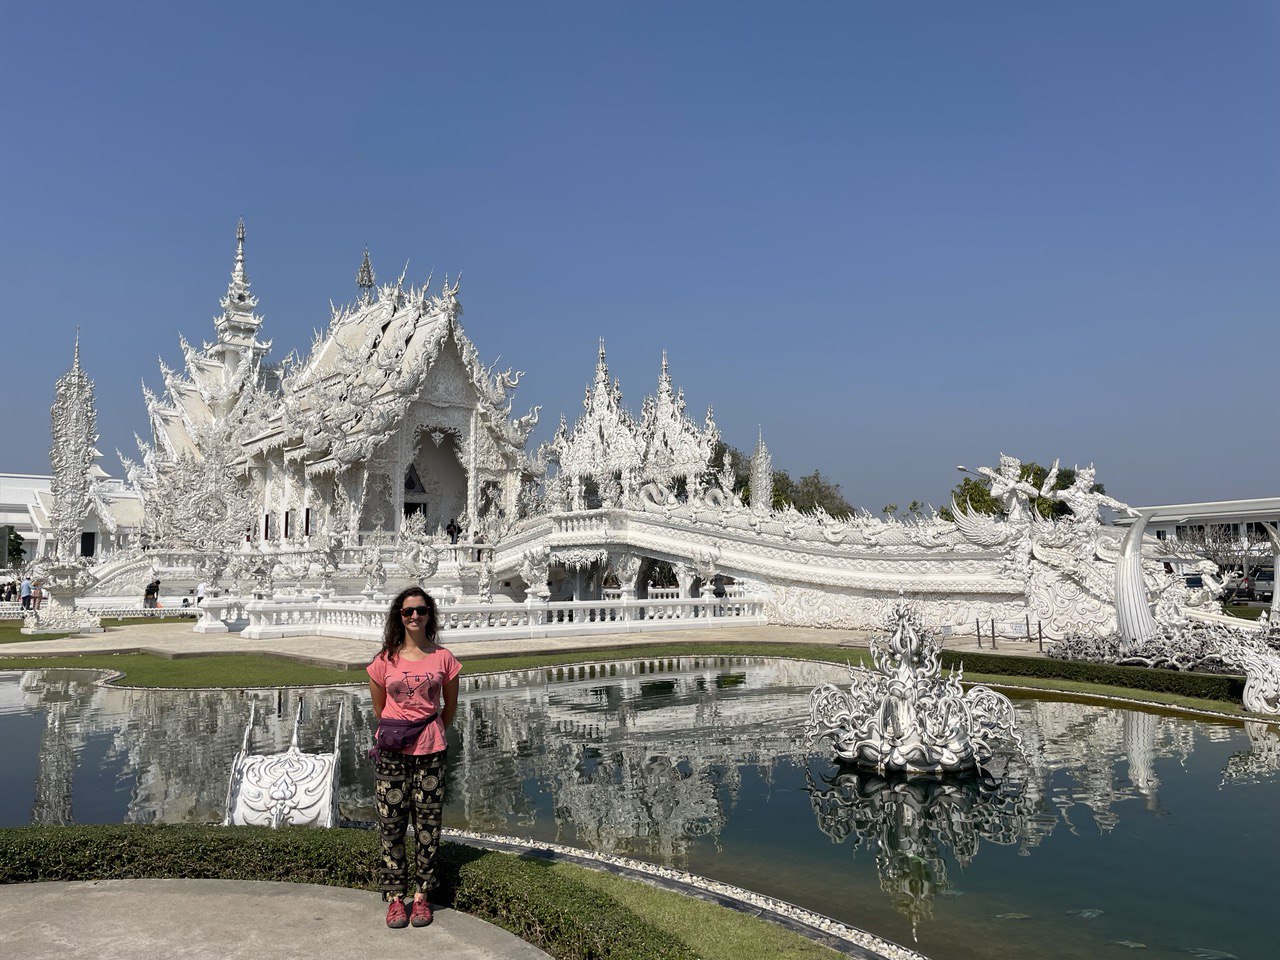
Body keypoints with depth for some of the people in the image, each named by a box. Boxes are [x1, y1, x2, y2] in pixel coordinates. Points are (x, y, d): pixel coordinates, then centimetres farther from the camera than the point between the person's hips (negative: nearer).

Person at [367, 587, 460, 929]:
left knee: (427, 824, 5)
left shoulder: (443, 658, -2)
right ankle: (395, 896, 16)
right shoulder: (385, 660, -2)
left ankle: (422, 895, 17)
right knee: (391, 824, 5)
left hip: (430, 752, 0)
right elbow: (379, 708, 10)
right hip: (392, 753, 0)